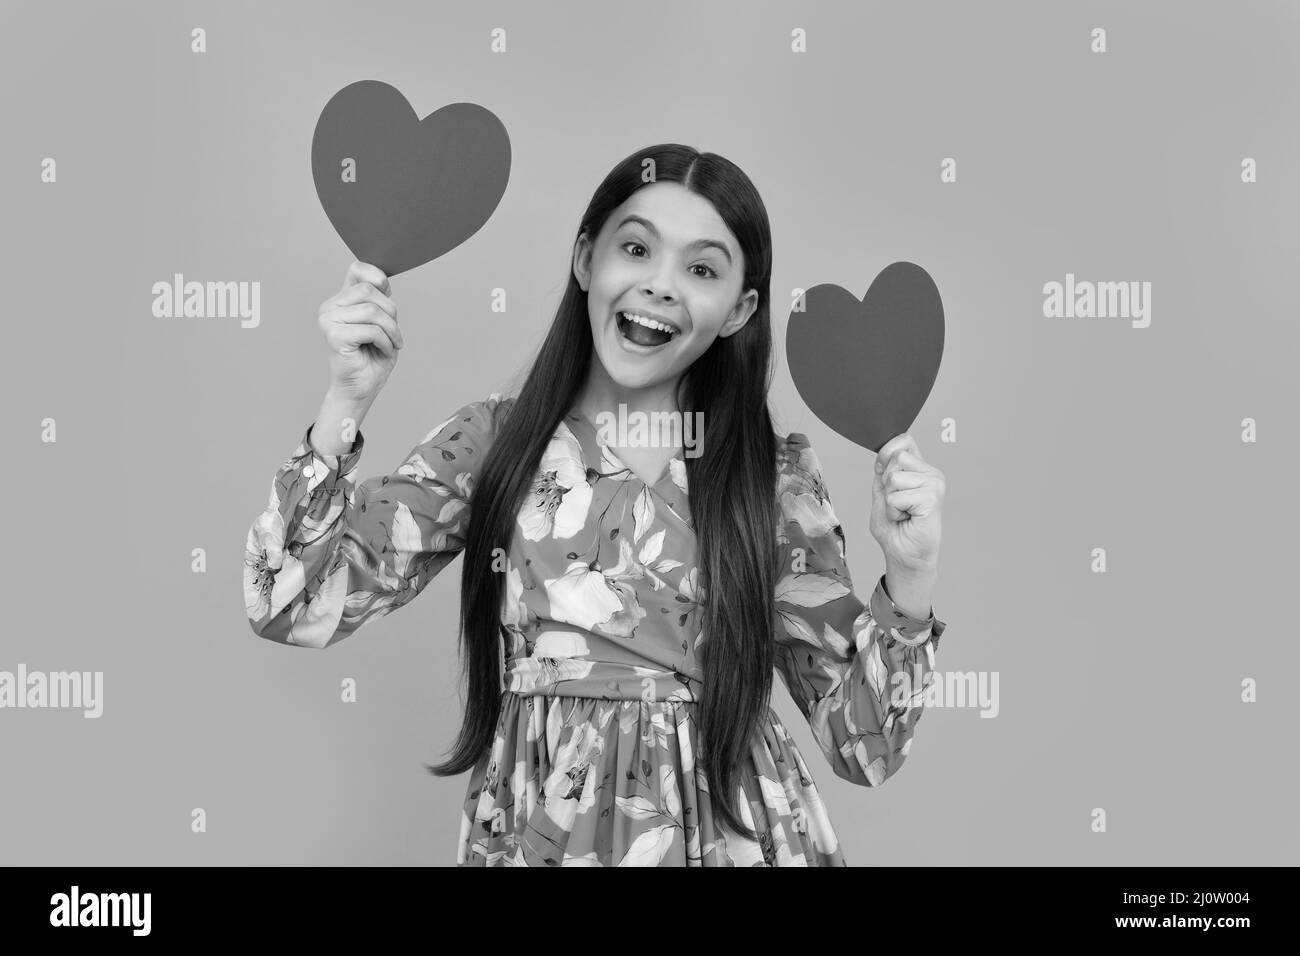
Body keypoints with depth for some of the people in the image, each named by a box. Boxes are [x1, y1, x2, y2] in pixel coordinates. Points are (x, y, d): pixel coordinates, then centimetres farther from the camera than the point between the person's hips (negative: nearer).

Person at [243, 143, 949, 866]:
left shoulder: (781, 475, -3)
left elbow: (865, 746, -3)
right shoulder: (488, 442, -2)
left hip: (731, 835, 0)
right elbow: (293, 604, -9)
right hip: (530, 834, 1)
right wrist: (350, 399, -15)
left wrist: (912, 577, -18)